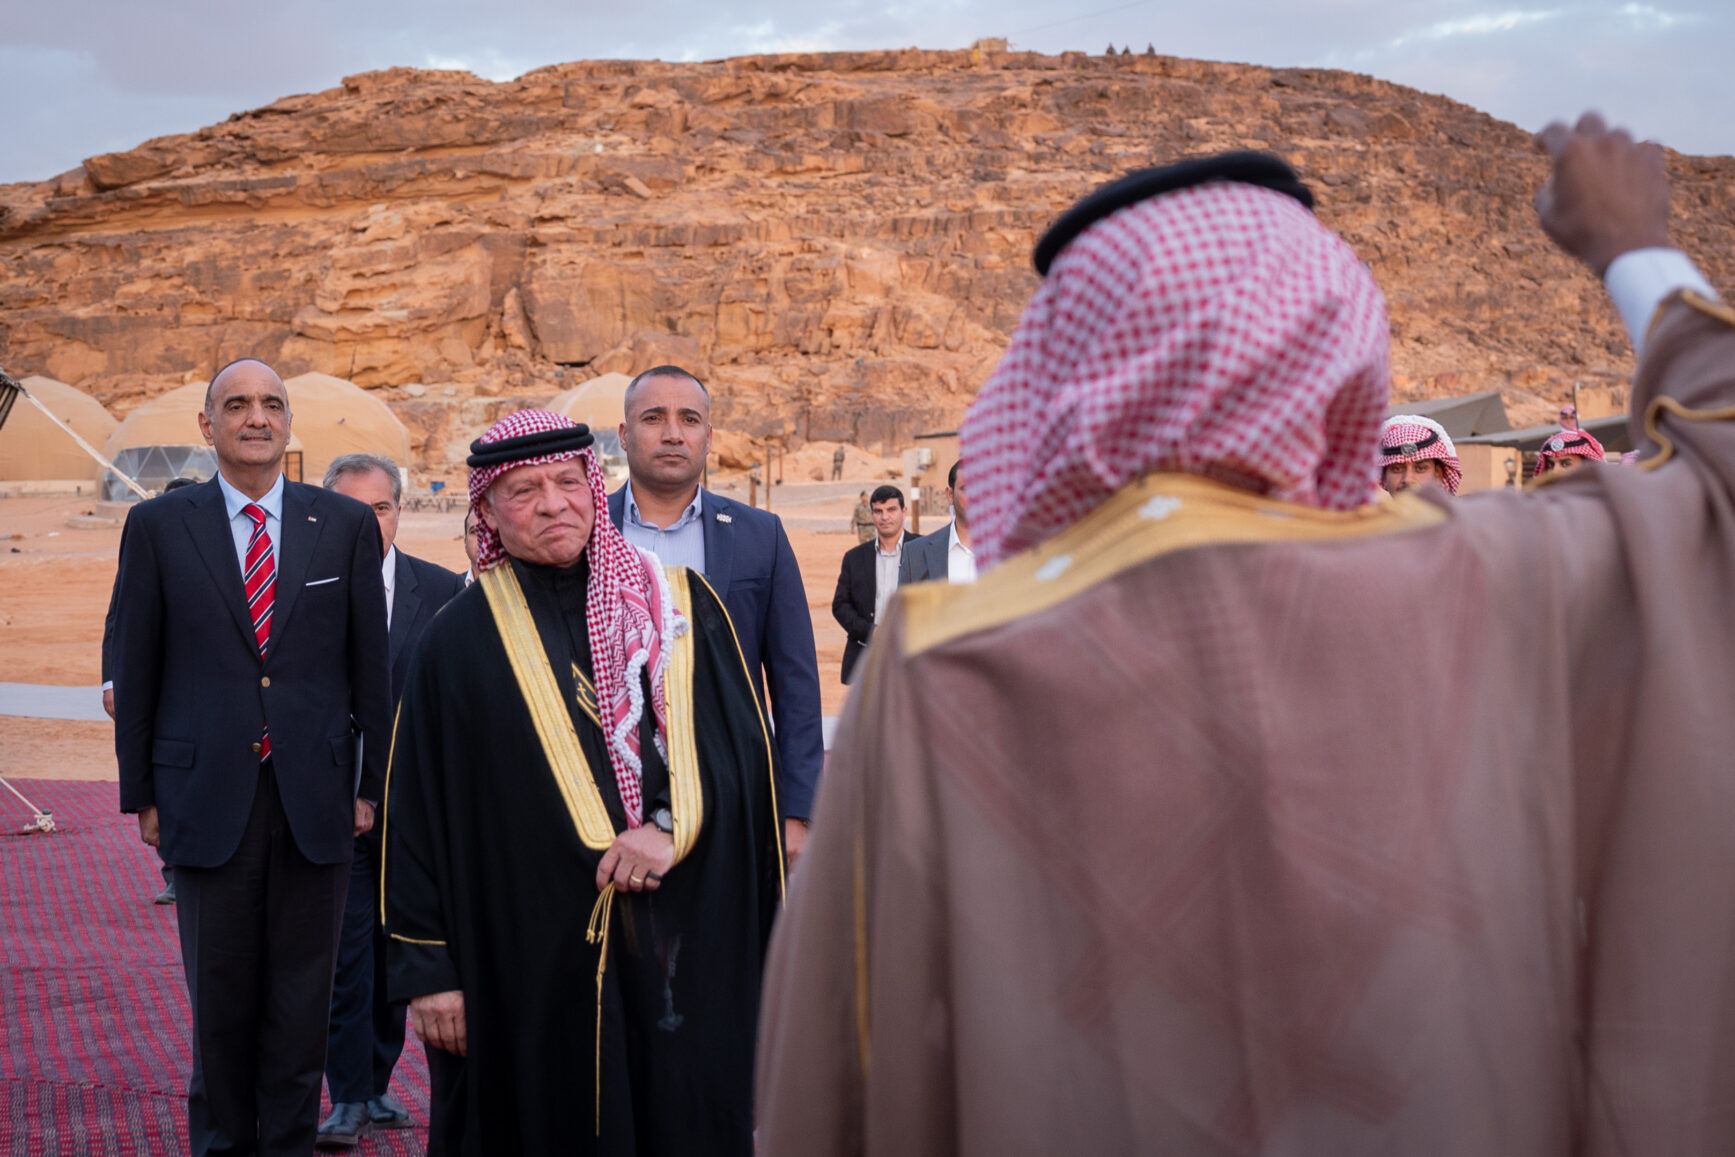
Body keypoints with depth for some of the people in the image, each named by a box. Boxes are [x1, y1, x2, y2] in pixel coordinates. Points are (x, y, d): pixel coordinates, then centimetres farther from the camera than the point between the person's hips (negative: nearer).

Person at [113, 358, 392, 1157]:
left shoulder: (346, 526, 4)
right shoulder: (158, 527, 3)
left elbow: (371, 665, 5)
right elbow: (135, 670, 5)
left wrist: (373, 783, 3)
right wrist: (140, 793, 3)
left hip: (316, 801, 1)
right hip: (207, 795, 0)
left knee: (301, 1001, 8)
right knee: (219, 999, 9)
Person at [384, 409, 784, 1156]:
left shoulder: (680, 602, 6)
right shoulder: (460, 640, 3)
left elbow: (741, 740, 1)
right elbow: (420, 815, 1)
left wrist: (670, 824, -16)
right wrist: (427, 969, -3)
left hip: (685, 951, 1)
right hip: (534, 964, -1)